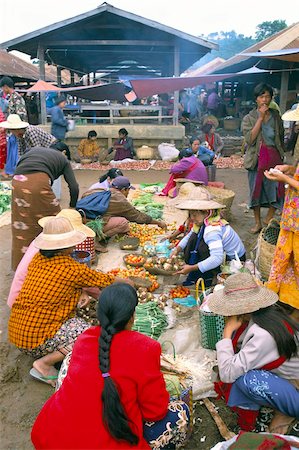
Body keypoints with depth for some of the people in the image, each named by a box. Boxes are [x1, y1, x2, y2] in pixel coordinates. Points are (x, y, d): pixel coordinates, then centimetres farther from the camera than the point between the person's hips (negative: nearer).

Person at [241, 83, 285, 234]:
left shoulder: (276, 116, 8)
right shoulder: (249, 118, -1)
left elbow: (281, 138, 14)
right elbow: (250, 139, -16)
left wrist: (281, 156, 8)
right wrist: (260, 118, -17)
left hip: (274, 156, 2)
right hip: (257, 158, -2)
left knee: (277, 190, -2)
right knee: (256, 190, 6)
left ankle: (268, 219, 19)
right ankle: (257, 222, 21)